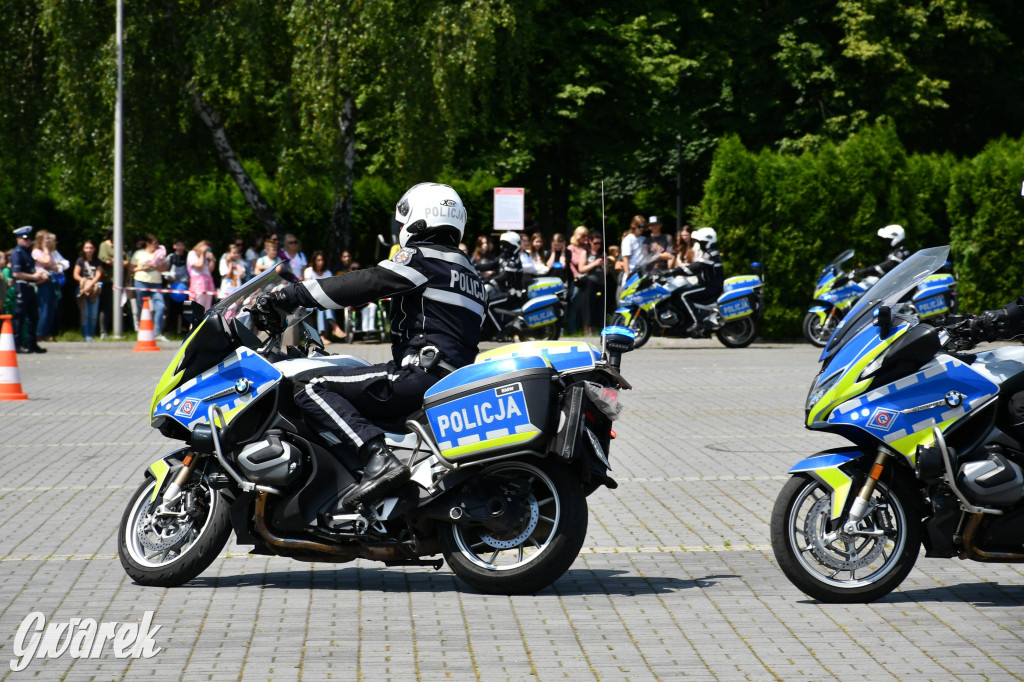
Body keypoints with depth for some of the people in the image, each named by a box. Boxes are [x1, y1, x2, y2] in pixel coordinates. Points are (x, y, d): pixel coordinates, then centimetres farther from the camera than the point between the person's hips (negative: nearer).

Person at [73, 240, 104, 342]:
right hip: (83, 290, -1)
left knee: (94, 314, -2)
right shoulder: (80, 261, 6)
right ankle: (86, 335, -3)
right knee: (85, 314, -6)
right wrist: (84, 281, -14)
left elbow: (98, 275, 1)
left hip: (94, 289, 1)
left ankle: (91, 335, 7)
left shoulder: (97, 262, 10)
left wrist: (90, 284, -14)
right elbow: (76, 275, 2)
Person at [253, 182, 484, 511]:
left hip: (422, 374, -10)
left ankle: (378, 457, -33)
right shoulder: (467, 270, 24)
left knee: (311, 388, -16)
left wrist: (287, 295, -9)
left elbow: (361, 285, -12)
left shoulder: (423, 258, -4)